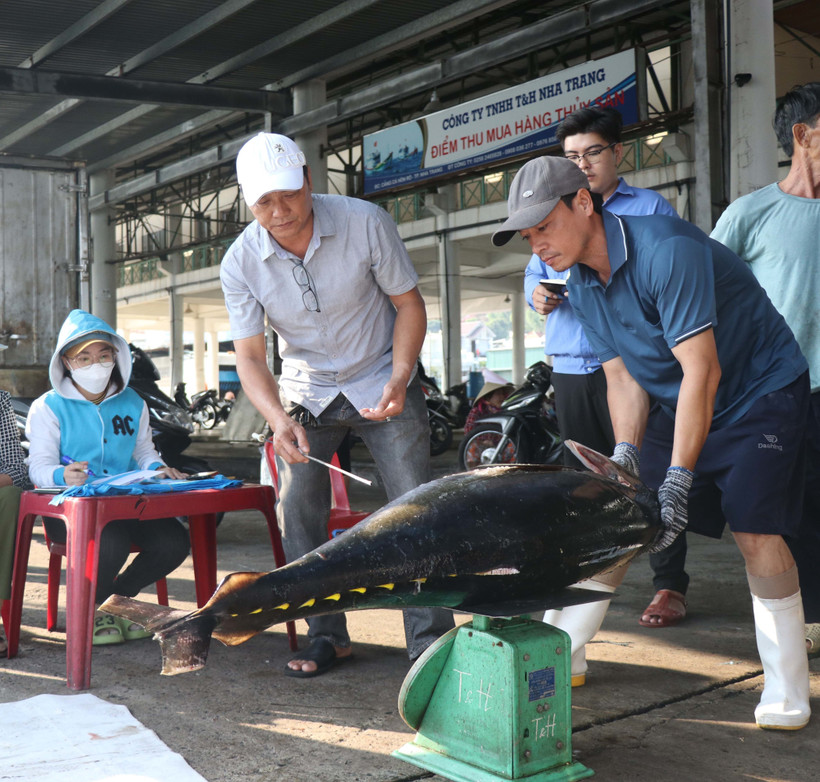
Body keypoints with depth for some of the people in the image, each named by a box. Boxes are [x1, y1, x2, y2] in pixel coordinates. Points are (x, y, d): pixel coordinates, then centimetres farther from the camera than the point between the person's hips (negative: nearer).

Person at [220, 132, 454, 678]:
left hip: (382, 382, -2)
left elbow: (409, 303, -10)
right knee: (297, 512, -4)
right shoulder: (241, 263, -16)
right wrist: (279, 421, -32)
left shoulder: (365, 223, -21)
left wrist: (399, 379, -24)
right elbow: (249, 356, -13)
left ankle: (431, 642, -1)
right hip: (307, 391, 2)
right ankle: (328, 637, 12)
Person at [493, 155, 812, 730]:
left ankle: (787, 688, -2)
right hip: (684, 409, 7)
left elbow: (702, 371, -32)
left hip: (761, 394, -7)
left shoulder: (666, 250, -29)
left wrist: (679, 478, -33)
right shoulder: (583, 284, -3)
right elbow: (622, 376, -1)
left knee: (755, 528, -19)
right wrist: (625, 452, -16)